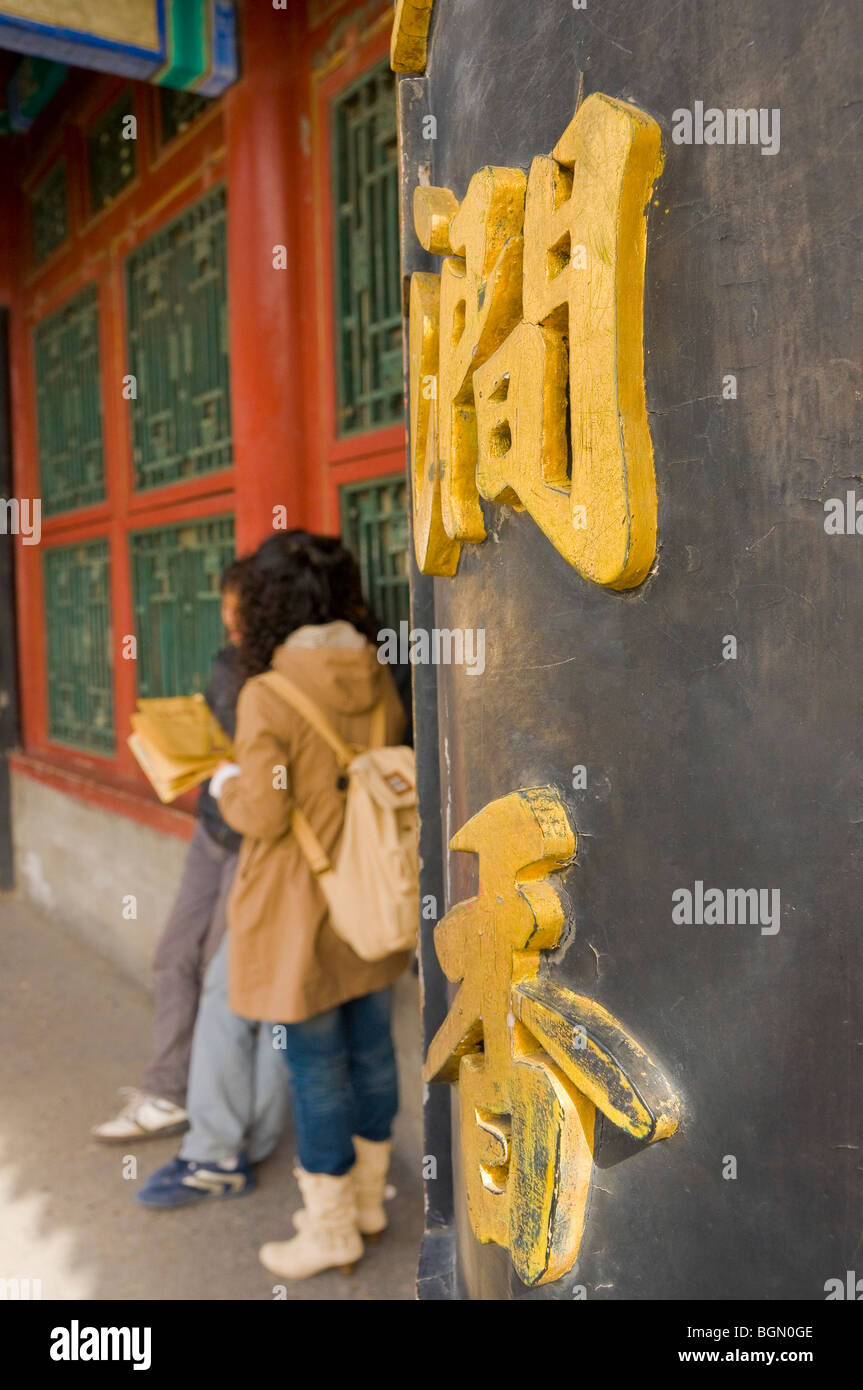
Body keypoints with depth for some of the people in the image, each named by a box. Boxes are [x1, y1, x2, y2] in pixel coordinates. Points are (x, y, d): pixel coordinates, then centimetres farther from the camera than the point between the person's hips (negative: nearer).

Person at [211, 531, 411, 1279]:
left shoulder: (267, 695, -19)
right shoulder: (379, 679, -1)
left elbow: (263, 814, -17)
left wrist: (224, 782, 2)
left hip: (302, 909, -6)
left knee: (317, 1065, 8)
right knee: (371, 1048, 18)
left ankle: (329, 1228, 25)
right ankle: (366, 1198, 36)